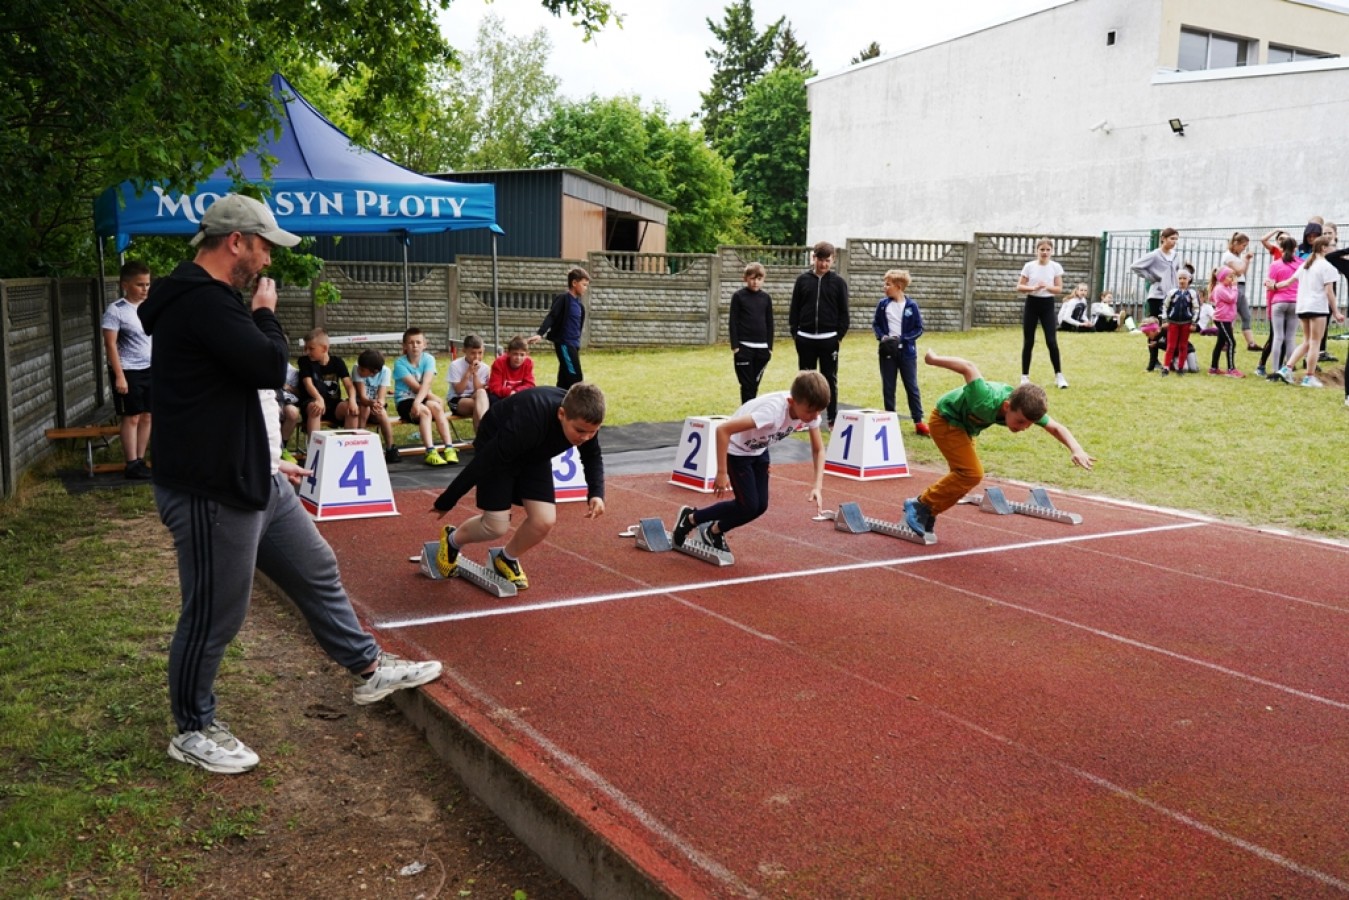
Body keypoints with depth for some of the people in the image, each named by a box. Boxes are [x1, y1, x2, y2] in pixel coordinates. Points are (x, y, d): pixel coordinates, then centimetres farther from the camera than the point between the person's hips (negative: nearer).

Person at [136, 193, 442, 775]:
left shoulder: (212, 300, 16)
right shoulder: (201, 302, -20)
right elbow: (271, 367, -27)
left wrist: (270, 459, 25)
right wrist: (265, 313, -7)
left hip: (256, 482, 11)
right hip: (212, 494, -11)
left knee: (318, 573, 18)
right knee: (213, 617, 3)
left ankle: (368, 669, 33)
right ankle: (193, 731, 22)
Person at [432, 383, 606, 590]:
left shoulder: (584, 420, -26)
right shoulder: (527, 424, -43)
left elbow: (592, 457, -4)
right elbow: (481, 464, -32)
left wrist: (596, 493, -23)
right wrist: (445, 502, -21)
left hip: (534, 454, 5)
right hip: (495, 451, -5)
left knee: (545, 520, -10)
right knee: (497, 525, -11)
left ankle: (507, 559, 21)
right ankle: (452, 540, 22)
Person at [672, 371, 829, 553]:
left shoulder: (809, 410, -20)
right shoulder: (773, 411, -40)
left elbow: (818, 449, -5)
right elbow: (722, 430, -39)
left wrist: (817, 485, -19)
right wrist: (721, 473, -33)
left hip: (758, 450, 7)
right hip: (736, 450, -7)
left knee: (760, 506, 3)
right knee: (748, 506, -9)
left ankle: (715, 531, 25)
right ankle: (690, 518, 9)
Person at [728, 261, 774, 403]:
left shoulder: (766, 298, 7)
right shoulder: (738, 296, -3)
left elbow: (769, 323, 11)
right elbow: (732, 322, -3)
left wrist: (770, 347, 7)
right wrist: (734, 346, -9)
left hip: (762, 347, 3)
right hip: (743, 346, -3)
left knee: (755, 384, 9)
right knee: (746, 384, -3)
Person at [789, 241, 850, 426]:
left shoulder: (838, 282, 1)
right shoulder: (803, 279, 4)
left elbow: (843, 311, 2)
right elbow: (794, 308, 7)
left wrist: (840, 335, -4)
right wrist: (794, 332, 2)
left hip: (829, 339, -1)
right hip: (805, 338, 1)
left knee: (830, 379, 4)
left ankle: (832, 418, 10)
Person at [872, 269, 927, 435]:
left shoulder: (911, 305, -7)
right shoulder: (883, 304, 0)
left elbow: (919, 329, -3)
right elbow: (875, 324, 9)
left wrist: (901, 339, -15)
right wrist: (881, 337, -9)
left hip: (906, 351, -2)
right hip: (887, 351, 2)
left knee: (912, 387, 4)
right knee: (888, 387, 7)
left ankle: (918, 420, 10)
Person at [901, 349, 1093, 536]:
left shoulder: (1026, 408, -21)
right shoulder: (987, 402, -41)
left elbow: (1056, 428, -9)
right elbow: (968, 367, -32)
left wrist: (1076, 449, -27)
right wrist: (934, 360, -18)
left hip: (964, 426, 8)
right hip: (945, 420, -8)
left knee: (964, 475, 14)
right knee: (971, 473, -19)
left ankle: (926, 515, 26)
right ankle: (919, 505, -11)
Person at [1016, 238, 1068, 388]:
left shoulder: (1056, 267, 0)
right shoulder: (1029, 266, -2)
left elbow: (1059, 289, -2)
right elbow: (1019, 287, -1)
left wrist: (1046, 286, -21)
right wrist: (1033, 288, -19)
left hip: (1047, 305, 0)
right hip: (1032, 304, 0)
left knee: (1051, 341, -6)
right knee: (1028, 342, 3)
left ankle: (1058, 375, 3)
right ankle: (1025, 376, 12)